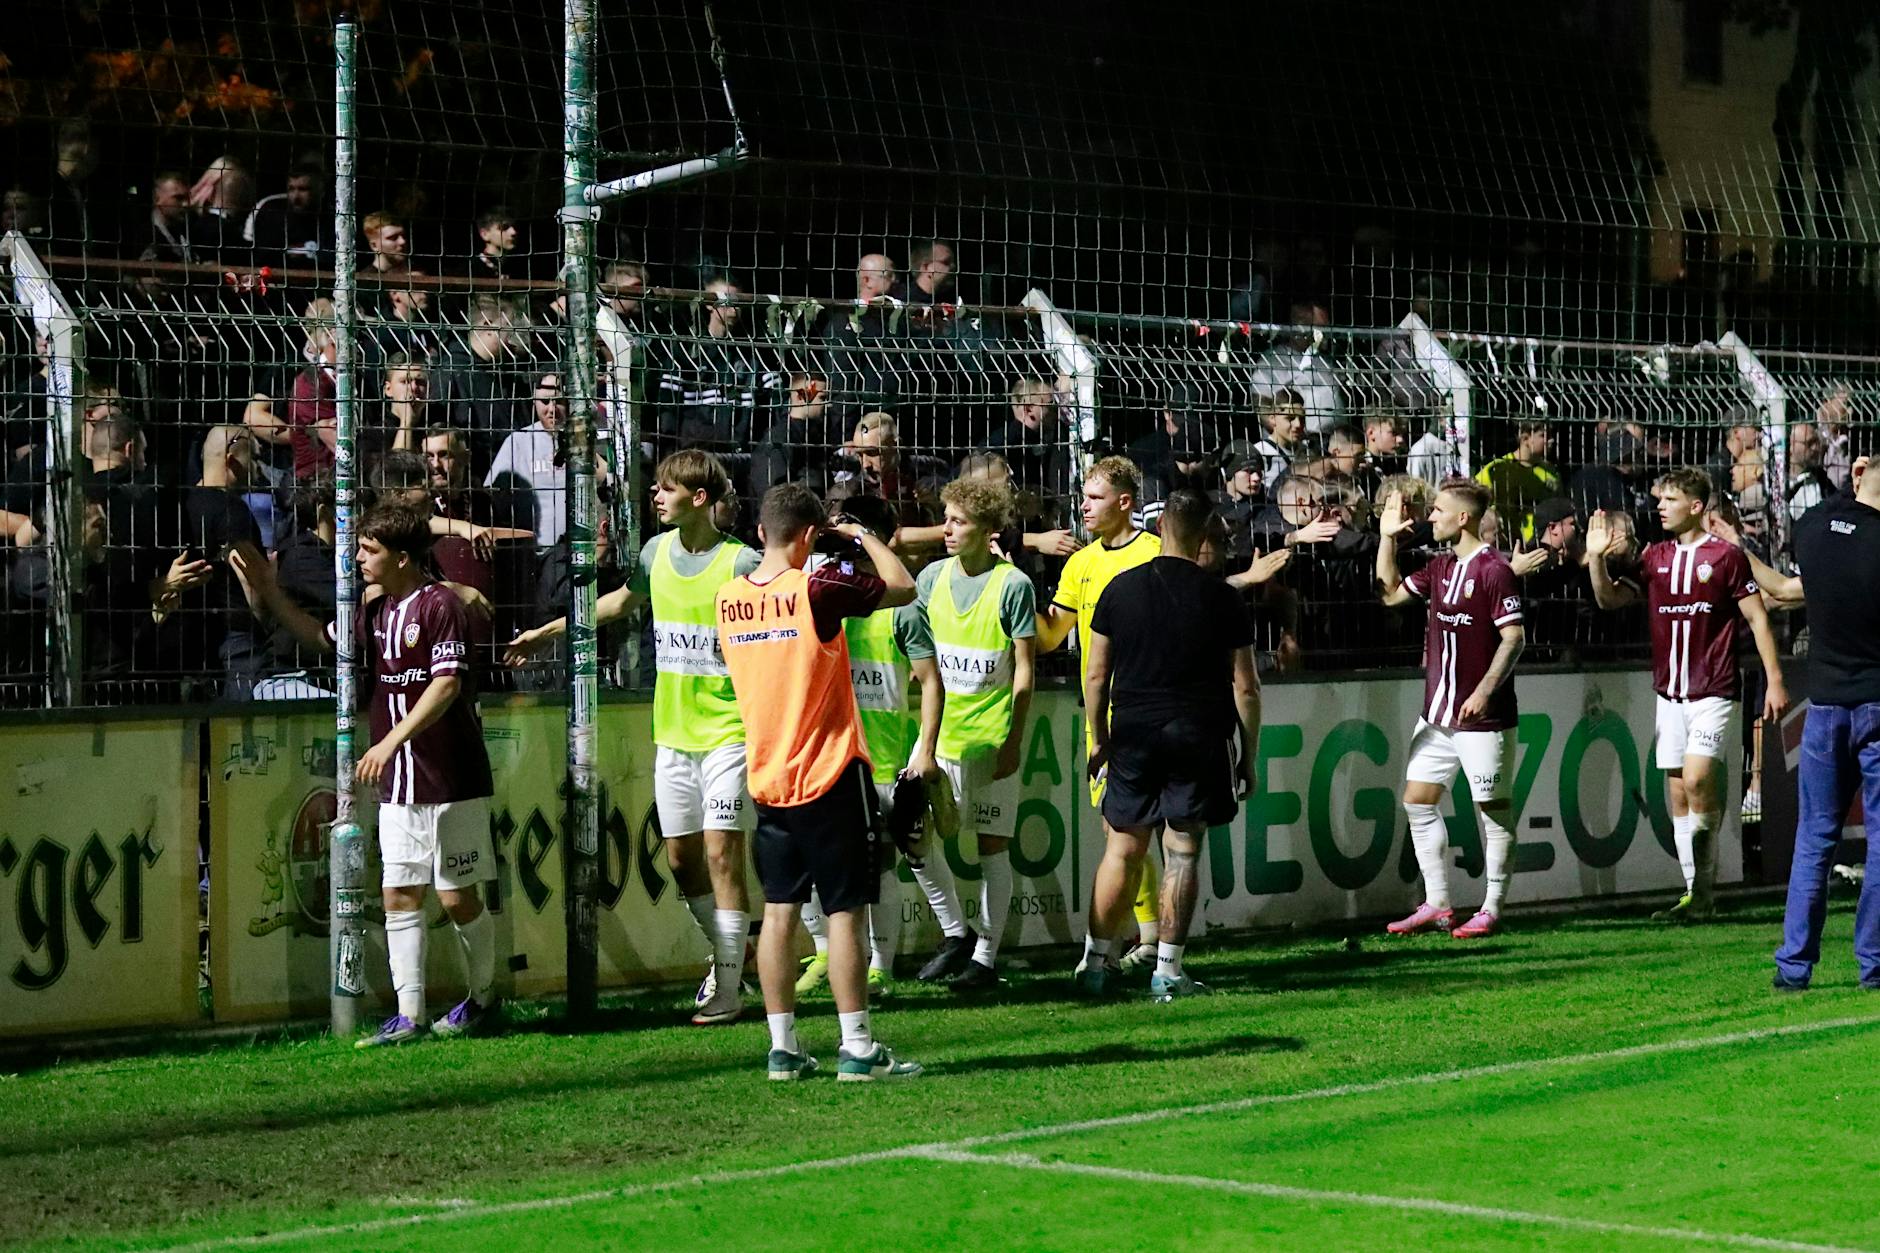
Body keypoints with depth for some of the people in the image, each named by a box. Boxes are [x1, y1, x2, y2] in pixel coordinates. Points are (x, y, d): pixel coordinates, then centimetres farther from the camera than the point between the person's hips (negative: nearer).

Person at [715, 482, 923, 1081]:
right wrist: (862, 535, 7)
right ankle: (857, 1048, 0)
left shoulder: (729, 597, 1)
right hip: (830, 776, -6)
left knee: (779, 912, 9)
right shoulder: (820, 587, -16)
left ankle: (782, 1047, 10)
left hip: (767, 779, 6)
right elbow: (904, 587, -5)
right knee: (844, 912, -1)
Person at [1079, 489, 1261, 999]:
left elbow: (1095, 675, 6)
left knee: (1123, 850, 10)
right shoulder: (1221, 598, -2)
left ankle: (1094, 961, 12)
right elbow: (1245, 687, -1)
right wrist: (1248, 756, 8)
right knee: (1182, 852, 3)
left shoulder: (1121, 589, 3)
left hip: (1134, 735, 2)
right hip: (1199, 738, -2)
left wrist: (1100, 738, 17)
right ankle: (1167, 971, 3)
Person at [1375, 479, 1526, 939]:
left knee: (1493, 809, 1)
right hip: (1437, 711, 9)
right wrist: (1387, 537, 14)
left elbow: (1513, 638, -16)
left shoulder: (1493, 569, -13)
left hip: (1481, 716, -9)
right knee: (1418, 800, 7)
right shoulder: (1441, 566, 11)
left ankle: (1491, 910, 6)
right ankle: (1436, 905, 14)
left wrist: (1485, 691, -23)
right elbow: (1391, 592, 22)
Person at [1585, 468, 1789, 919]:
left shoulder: (1725, 555, -6)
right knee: (1678, 793, 5)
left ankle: (1703, 893, -8)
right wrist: (1596, 558, -7)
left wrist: (1774, 680, -8)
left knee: (1697, 782, -17)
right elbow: (1610, 599, 10)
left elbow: (1757, 617, -4)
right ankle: (1694, 894, 11)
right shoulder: (1656, 557, 10)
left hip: (1713, 693, -6)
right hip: (1668, 692, 6)